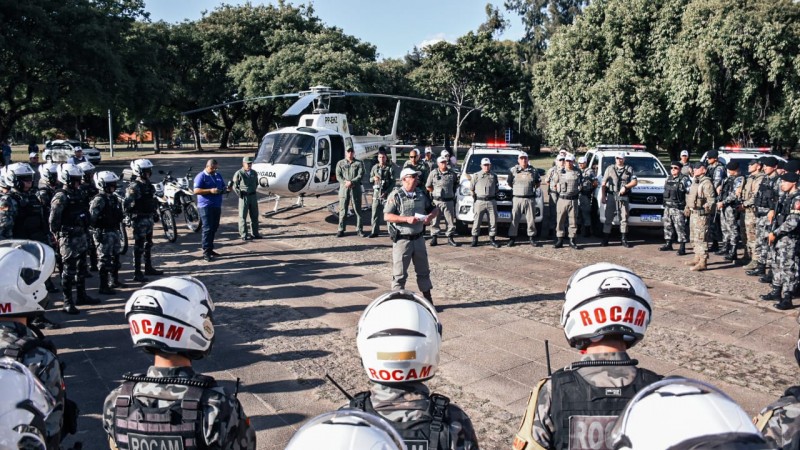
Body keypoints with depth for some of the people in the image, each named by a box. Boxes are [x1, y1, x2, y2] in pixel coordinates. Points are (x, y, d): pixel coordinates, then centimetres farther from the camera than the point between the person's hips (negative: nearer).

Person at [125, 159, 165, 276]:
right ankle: (137, 273, -1)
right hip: (139, 219, -9)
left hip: (149, 218, 9)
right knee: (139, 246, -5)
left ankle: (148, 268, 33)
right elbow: (126, 204, -23)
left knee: (148, 244, 19)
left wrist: (154, 213, 22)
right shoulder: (134, 186, -18)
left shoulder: (148, 184, 11)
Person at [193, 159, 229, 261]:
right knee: (208, 229, -9)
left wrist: (226, 189, 1)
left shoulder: (218, 176, 16)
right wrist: (210, 190, -24)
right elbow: (196, 191, -15)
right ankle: (206, 252, -7)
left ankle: (210, 249, 21)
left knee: (214, 228, 11)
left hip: (217, 206, 7)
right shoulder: (201, 176, -6)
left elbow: (222, 188, 25)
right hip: (206, 206, -7)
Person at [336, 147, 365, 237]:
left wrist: (351, 182, -18)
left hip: (356, 188, -1)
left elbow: (360, 175, -4)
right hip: (343, 188, 1)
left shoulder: (359, 163, 8)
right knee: (342, 210, 1)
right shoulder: (340, 163, 12)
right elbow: (338, 176, 2)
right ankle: (341, 230, 6)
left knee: (357, 209, 2)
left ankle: (359, 229, 9)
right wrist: (345, 182, -16)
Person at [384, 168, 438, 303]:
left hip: (418, 239, 6)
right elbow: (387, 216, -16)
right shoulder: (395, 195, -10)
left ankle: (428, 299, 29)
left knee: (423, 271, 16)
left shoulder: (421, 194, 8)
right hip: (402, 240, -6)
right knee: (399, 273, 1)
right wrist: (407, 219, -23)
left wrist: (430, 216, -6)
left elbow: (434, 209, 17)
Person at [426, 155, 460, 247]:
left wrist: (452, 193, 12)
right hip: (436, 201, -1)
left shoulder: (452, 173, 3)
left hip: (449, 201, 1)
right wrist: (436, 192, 4)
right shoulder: (433, 173, 0)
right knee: (434, 220, 2)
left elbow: (456, 185, 19)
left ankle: (450, 238, 12)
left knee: (450, 220, 3)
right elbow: (428, 186, 7)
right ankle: (434, 237, 11)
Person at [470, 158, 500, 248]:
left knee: (493, 221, 2)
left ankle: (492, 239, 12)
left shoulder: (494, 176, 12)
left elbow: (496, 188, 18)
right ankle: (474, 240, 6)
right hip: (479, 201, -2)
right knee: (476, 221, -2)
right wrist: (474, 196, 4)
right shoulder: (476, 175, 5)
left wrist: (495, 195, 8)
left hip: (491, 201, 2)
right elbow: (472, 189, 9)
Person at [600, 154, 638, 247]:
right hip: (611, 197, 0)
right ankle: (605, 239, 3)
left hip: (624, 197, 0)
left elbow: (635, 182, 2)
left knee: (624, 219, 2)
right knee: (608, 218, -1)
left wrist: (625, 187, -15)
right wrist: (603, 196, -1)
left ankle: (624, 240, 8)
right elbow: (603, 184, 7)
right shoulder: (610, 169, 10)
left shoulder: (629, 169, 10)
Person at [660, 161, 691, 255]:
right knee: (667, 226, 14)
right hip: (667, 207, 7)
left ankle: (682, 247, -3)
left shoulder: (684, 180, -9)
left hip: (678, 208, -7)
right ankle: (668, 244, 26)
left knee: (680, 227, -7)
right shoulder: (668, 179, 13)